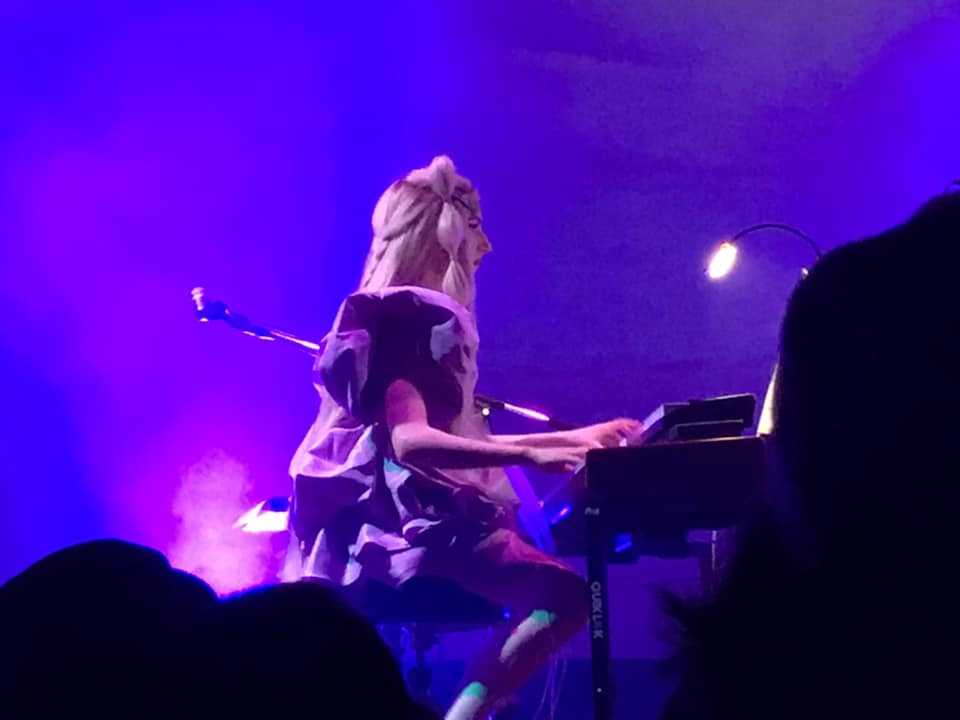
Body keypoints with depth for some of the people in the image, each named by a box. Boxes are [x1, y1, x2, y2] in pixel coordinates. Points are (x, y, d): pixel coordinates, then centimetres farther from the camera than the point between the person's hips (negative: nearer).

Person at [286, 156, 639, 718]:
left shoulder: (414, 318, 21)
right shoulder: (406, 318, -11)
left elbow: (456, 440, 23)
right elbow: (409, 440, -25)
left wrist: (571, 438, 25)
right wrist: (530, 454, -30)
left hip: (405, 513, 11)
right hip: (409, 516, -11)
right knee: (567, 596, -23)